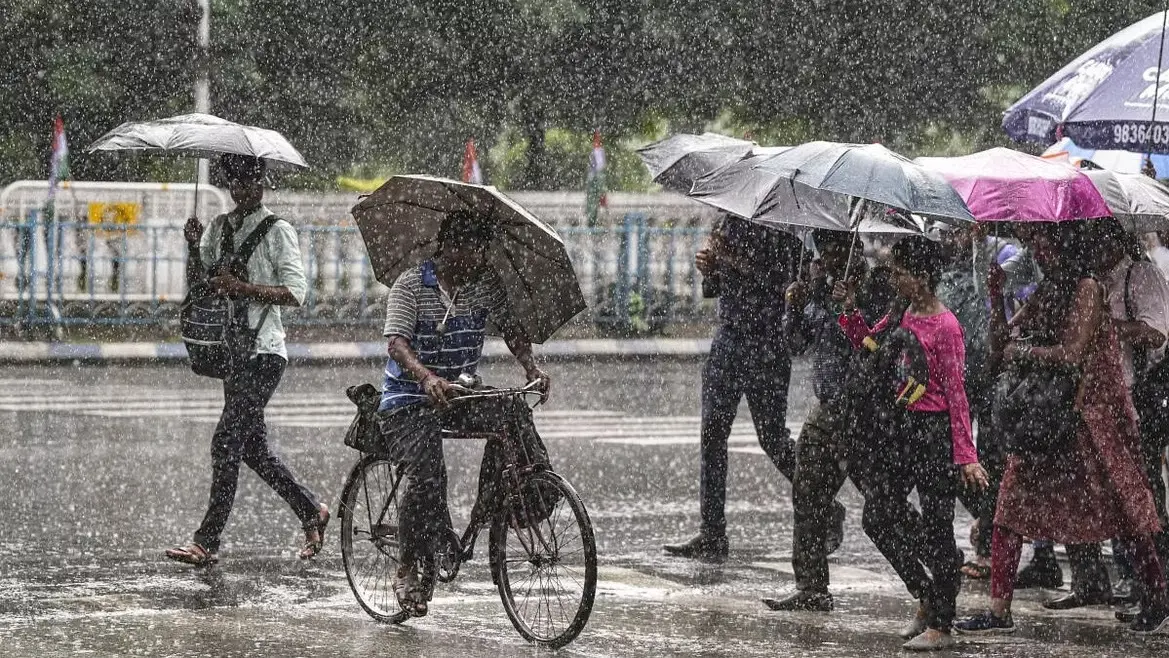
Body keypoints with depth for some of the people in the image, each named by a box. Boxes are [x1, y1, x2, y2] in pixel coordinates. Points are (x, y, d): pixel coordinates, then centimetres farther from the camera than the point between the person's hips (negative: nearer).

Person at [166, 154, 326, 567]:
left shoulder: (277, 231, -5)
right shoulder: (220, 227, 14)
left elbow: (295, 293, -11)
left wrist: (243, 288, -20)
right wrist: (194, 247, -9)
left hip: (263, 351, -7)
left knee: (226, 441, -13)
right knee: (252, 448, 11)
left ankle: (207, 542, -12)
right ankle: (311, 511, 27)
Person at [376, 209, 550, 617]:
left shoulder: (487, 284, 3)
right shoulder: (411, 285, -12)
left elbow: (510, 330, -2)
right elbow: (397, 342, -24)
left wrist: (531, 367, -23)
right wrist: (427, 377, -43)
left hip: (462, 394, 4)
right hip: (409, 399, -4)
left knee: (511, 411, -25)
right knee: (426, 472, -24)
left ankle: (493, 503, -14)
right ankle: (409, 569, -12)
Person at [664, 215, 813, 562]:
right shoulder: (731, 221, 14)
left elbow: (777, 281, -19)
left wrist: (731, 257, -19)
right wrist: (709, 269, 0)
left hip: (766, 343, -7)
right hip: (728, 336, 7)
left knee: (773, 438, -3)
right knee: (712, 435, 1)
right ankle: (712, 535, 2)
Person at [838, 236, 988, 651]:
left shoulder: (945, 327, -16)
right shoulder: (902, 315, 8)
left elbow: (956, 394, -16)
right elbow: (866, 346, 22)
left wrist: (966, 455, -18)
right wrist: (850, 311, 4)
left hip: (934, 430, -8)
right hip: (900, 427, 9)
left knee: (935, 527, -1)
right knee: (878, 517, 10)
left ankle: (940, 626, 9)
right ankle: (926, 597, 26)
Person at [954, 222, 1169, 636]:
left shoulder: (1087, 289, -12)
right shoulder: (1044, 294, 10)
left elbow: (1071, 354, -21)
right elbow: (1000, 348, 11)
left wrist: (1022, 352, -8)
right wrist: (996, 299, -1)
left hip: (1092, 411, -8)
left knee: (1122, 507, 1)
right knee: (1010, 507, 0)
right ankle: (999, 612, 1)